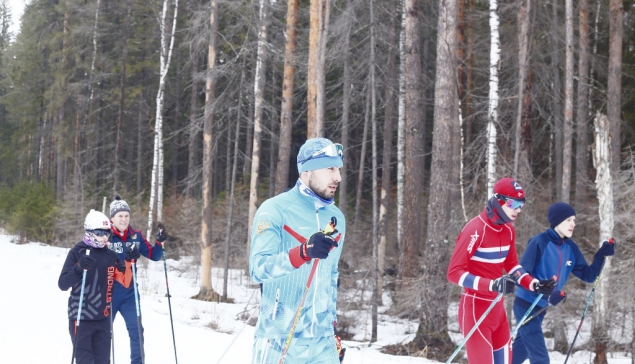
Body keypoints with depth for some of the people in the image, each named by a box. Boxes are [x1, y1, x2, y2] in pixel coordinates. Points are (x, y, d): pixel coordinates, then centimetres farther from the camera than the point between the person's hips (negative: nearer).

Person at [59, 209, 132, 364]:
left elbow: (125, 282, 5)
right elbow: (63, 284, -12)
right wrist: (79, 268, -28)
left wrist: (129, 263, -10)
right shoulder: (77, 252, -5)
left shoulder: (110, 256, 8)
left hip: (103, 318, 5)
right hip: (81, 318, -5)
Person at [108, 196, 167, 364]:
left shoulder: (136, 236, 2)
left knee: (136, 330, -3)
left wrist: (160, 242, -14)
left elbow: (153, 255, 5)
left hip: (129, 293, 3)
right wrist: (124, 258, -31)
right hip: (109, 293, -3)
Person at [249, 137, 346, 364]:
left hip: (322, 342, 5)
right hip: (279, 340, -5)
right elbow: (258, 268, -19)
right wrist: (304, 252, -34)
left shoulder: (336, 219, 12)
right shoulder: (275, 210, -7)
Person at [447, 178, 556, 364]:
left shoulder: (508, 229, 6)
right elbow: (454, 272, -21)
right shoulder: (475, 230, -20)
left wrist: (534, 284, 1)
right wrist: (492, 285, -32)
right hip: (475, 307, -8)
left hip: (497, 307, 8)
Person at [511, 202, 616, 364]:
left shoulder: (571, 248, 2)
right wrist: (546, 294, -31)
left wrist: (601, 255, -11)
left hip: (541, 308, 8)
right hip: (526, 305, -8)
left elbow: (588, 275, 4)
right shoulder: (539, 242, -18)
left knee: (521, 351, 21)